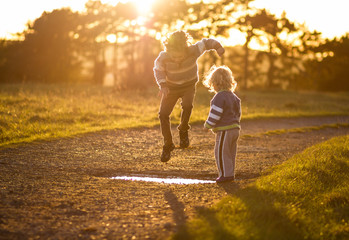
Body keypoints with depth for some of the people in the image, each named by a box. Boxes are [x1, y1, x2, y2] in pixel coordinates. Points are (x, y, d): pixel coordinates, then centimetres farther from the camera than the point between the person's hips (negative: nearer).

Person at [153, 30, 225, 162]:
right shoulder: (163, 57, -24)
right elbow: (158, 70, -6)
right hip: (171, 87, 1)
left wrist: (218, 47, -34)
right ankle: (168, 145, 9)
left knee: (187, 105, -31)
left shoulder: (193, 51, -27)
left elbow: (206, 42, -14)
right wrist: (162, 85, -22)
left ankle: (183, 131, -3)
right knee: (163, 114, -10)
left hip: (189, 85, -1)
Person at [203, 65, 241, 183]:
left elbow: (215, 114, -17)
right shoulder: (233, 96, 14)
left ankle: (226, 174, -4)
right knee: (230, 153, 14)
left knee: (221, 152, -3)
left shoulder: (219, 97, -15)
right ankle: (230, 174, 18)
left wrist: (208, 125, -5)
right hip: (235, 128, 10)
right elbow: (238, 112, 20)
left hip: (225, 130, -10)